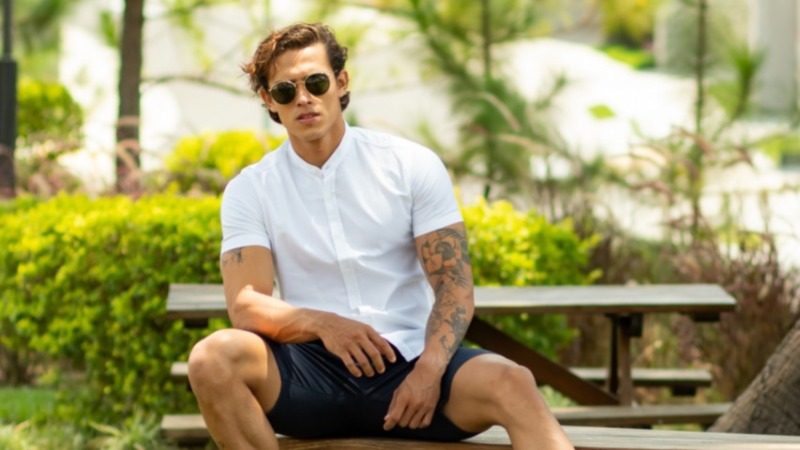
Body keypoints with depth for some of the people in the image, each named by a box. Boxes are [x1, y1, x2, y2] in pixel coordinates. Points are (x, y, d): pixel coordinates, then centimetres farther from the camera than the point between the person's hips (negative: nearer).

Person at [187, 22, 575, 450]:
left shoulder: (412, 165, 6)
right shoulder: (250, 190, 8)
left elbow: (454, 286, 0)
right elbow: (245, 305, -4)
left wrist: (429, 370, -20)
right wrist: (322, 324, -24)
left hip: (408, 362, 0)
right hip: (313, 367, 0)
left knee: (512, 384, -32)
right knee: (213, 359, -31)